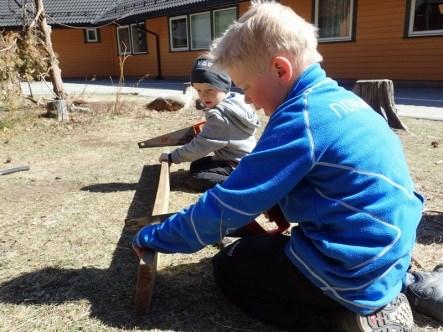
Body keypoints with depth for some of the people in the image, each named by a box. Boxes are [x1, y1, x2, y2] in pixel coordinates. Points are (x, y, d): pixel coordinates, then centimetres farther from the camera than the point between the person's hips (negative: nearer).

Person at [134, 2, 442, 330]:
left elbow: (227, 205, -18)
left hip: (356, 270, -9)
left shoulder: (300, 118, -22)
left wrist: (154, 237, -6)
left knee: (228, 267, 7)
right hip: (387, 253, 9)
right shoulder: (342, 99, 5)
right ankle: (393, 288, 15)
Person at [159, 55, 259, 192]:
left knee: (196, 179, -17)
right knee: (196, 165, 18)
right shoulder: (235, 101, 2)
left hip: (239, 166, -10)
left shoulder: (220, 116, -26)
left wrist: (172, 157, -14)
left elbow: (199, 146, -23)